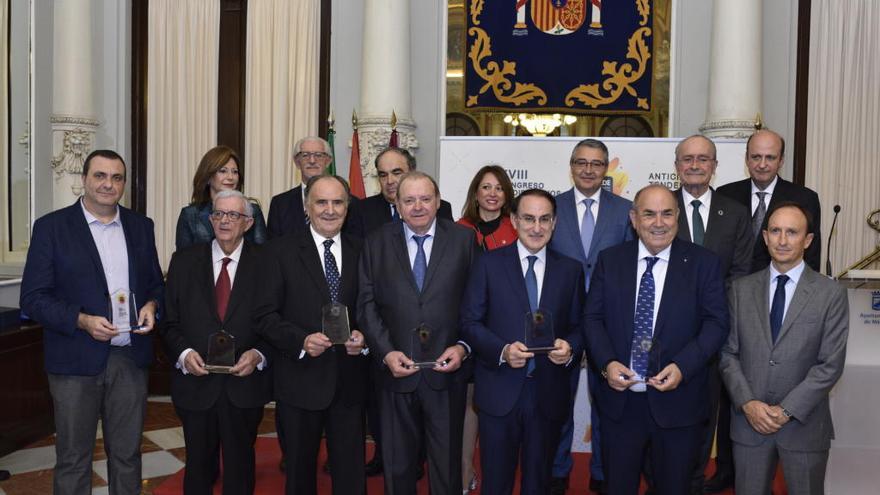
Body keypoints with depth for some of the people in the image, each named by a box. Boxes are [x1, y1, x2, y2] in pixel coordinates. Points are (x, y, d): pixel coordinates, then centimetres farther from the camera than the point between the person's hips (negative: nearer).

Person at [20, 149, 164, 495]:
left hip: (131, 359, 3)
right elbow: (33, 298, -6)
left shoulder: (141, 226, 8)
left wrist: (151, 305, -6)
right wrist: (82, 321, -19)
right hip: (77, 360, -3)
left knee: (127, 455, 13)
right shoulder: (51, 227, -3)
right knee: (73, 460, 8)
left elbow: (156, 282, 16)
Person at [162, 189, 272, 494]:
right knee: (198, 467, 14)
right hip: (195, 384, 1)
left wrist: (258, 354, -17)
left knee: (240, 469, 13)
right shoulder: (184, 261, 3)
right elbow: (169, 321, 3)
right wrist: (184, 352, -14)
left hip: (245, 386, -1)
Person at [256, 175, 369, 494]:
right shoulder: (282, 250, -2)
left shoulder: (361, 251, 6)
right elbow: (266, 315, -5)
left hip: (350, 382, 2)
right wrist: (301, 341, -20)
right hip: (301, 380, -1)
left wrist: (363, 336, -10)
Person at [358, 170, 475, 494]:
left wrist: (462, 347, -12)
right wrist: (386, 352, -11)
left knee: (447, 467, 12)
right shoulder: (376, 243, 3)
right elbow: (367, 304, 1)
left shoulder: (464, 240, 0)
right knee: (397, 467, 15)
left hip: (447, 371, -1)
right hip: (397, 371, 1)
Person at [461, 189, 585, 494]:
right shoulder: (488, 264, 0)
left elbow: (579, 326, 7)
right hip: (499, 392, -2)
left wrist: (570, 348, -14)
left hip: (549, 396, 2)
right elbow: (470, 322, -2)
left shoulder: (571, 270, 6)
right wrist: (502, 350, -18)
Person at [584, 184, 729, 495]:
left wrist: (682, 366, -19)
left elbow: (716, 322, -5)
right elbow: (593, 318, 3)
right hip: (620, 399, 1)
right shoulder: (609, 261, 3)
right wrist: (607, 363, -14)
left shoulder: (704, 263, -2)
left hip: (678, 400, -1)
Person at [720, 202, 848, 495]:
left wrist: (787, 410, -14)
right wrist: (748, 403, -11)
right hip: (749, 421, 2)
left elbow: (831, 364, -8)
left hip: (804, 423, -2)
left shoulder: (831, 294, -4)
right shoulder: (742, 289, 4)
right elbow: (729, 353, 2)